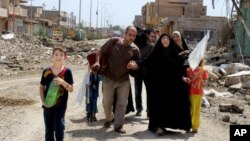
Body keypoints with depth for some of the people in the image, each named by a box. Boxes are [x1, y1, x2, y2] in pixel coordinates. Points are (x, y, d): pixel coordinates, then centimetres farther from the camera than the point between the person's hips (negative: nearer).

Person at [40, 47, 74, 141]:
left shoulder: (67, 71, -6)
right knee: (48, 129, 10)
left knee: (59, 128, -1)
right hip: (48, 105, 2)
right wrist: (43, 101, -6)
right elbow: (41, 87, 6)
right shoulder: (46, 71, -2)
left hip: (61, 105, -2)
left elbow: (71, 89, -6)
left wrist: (63, 82, -24)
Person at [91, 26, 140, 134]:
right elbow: (100, 52, -2)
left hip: (124, 80, 1)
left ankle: (118, 125, 15)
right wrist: (97, 62, -17)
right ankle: (108, 119, 38)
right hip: (109, 78, -1)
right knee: (107, 102, 11)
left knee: (122, 103, 4)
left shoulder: (135, 49, -4)